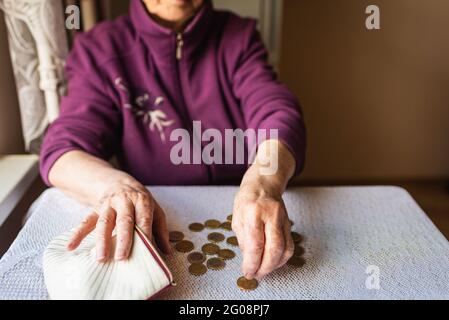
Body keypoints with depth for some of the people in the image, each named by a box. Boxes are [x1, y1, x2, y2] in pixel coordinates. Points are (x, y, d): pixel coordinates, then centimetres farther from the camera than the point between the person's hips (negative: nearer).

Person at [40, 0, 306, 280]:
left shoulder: (239, 38, 0)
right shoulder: (99, 49, -4)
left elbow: (278, 113, -15)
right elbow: (62, 151, -11)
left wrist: (265, 181, -38)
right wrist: (113, 185, -35)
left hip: (239, 220, 1)